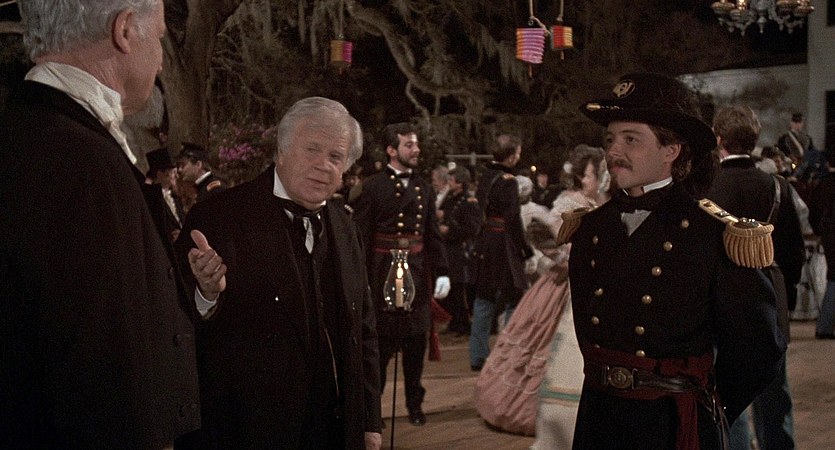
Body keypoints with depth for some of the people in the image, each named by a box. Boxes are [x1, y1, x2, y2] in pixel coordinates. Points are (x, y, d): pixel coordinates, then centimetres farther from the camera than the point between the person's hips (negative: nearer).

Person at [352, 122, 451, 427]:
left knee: (416, 340, 9)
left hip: (418, 273, 4)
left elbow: (433, 233, 12)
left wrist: (442, 272, 4)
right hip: (384, 273, -4)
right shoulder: (372, 187, -4)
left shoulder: (424, 188, 11)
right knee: (382, 341, 1)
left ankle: (415, 404, 22)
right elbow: (361, 236, -6)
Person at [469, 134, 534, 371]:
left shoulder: (485, 176, 7)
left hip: (484, 243, 8)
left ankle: (478, 356, 16)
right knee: (514, 299, 2)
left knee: (484, 299, 12)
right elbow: (513, 220, -18)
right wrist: (526, 250, -10)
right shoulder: (508, 182, -16)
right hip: (504, 246, -8)